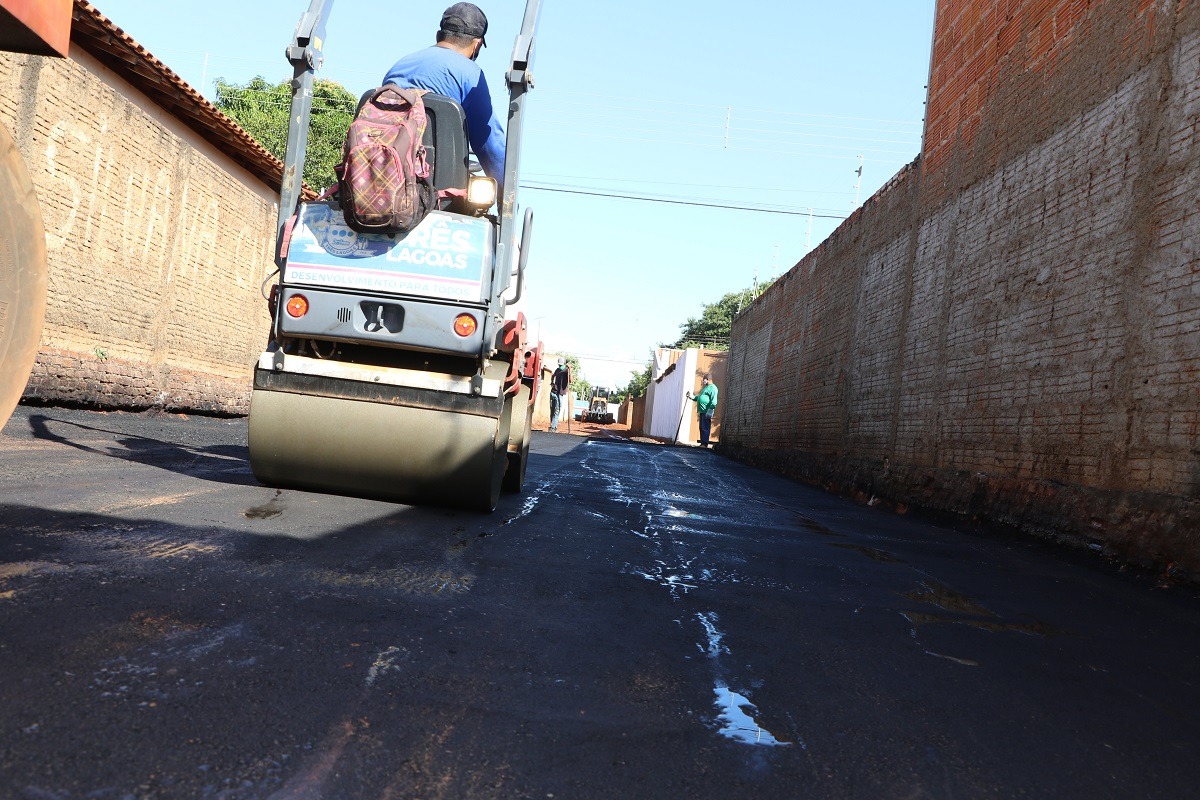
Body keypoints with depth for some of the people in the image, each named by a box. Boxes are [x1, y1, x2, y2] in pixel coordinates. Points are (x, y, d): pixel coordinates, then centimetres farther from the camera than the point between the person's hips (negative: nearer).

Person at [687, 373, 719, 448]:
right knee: (702, 428, 10)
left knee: (705, 428, -10)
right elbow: (698, 398, 35)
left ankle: (704, 444, -10)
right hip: (702, 411, 10)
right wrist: (692, 397, 20)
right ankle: (702, 443, 14)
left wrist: (709, 411, -24)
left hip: (706, 412, -10)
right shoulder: (705, 388, 23)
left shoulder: (712, 388, -10)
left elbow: (713, 401, -19)